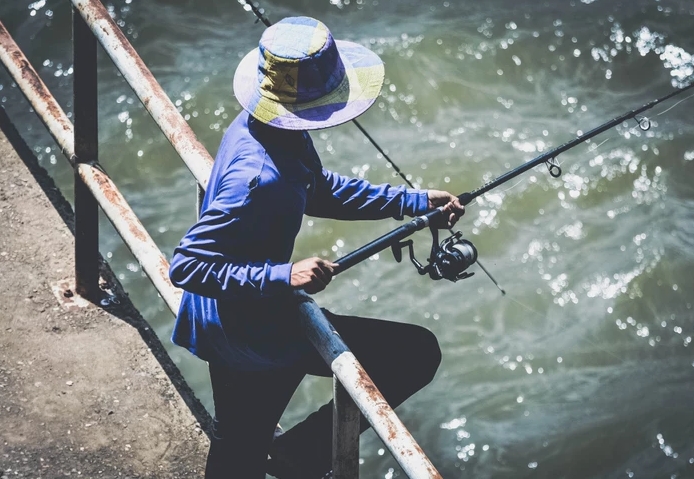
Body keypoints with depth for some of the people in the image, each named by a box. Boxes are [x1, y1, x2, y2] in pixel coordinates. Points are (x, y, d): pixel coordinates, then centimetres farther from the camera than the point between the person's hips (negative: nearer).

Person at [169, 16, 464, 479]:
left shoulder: (259, 126, -3)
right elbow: (186, 265, -32)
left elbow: (320, 190, 14)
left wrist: (414, 200, 8)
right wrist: (285, 277, -34)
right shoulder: (260, 176, -32)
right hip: (252, 333, -9)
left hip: (229, 332, 9)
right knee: (418, 353, -1)